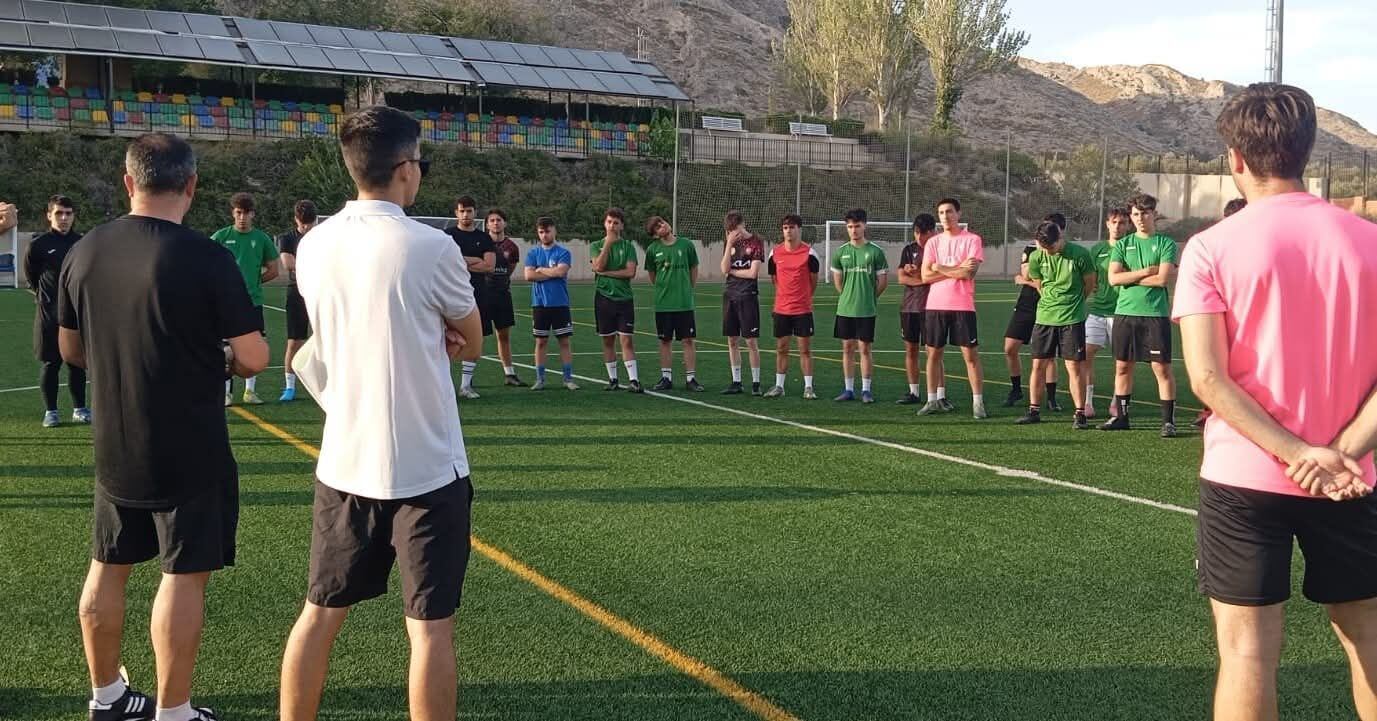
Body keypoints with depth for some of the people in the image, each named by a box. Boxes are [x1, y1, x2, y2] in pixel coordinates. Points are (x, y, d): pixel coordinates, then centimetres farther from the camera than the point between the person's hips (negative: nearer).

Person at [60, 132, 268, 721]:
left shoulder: (84, 252, -1)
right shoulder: (206, 257, -18)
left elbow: (71, 349, 11)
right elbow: (254, 357, -16)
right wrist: (224, 363, 6)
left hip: (113, 448, 6)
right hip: (190, 451, -6)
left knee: (108, 568, 17)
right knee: (183, 575, 4)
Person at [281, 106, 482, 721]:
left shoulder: (313, 246, 2)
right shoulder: (430, 247, -13)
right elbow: (472, 345, 2)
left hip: (344, 464, 5)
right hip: (426, 469, -5)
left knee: (320, 614, 16)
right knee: (430, 627, 3)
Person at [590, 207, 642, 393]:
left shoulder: (628, 246, 5)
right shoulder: (596, 246, 8)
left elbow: (630, 272, -8)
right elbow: (599, 266, -11)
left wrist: (606, 272, -10)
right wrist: (608, 243, -9)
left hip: (624, 298, -1)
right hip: (603, 297, 1)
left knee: (627, 340, -6)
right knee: (608, 341, 6)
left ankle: (633, 380, -8)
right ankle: (613, 379, 15)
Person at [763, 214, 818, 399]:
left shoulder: (809, 253, -6)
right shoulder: (775, 253, 3)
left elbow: (813, 281, 5)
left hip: (803, 309, -3)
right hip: (781, 309, 3)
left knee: (805, 349, 1)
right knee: (781, 349, 8)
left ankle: (808, 387, 6)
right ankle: (779, 386, 16)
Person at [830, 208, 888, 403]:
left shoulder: (875, 251, -4)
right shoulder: (841, 252, 5)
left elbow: (883, 279, 1)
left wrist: (869, 297, 4)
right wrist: (846, 297, 12)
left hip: (866, 310, -3)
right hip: (845, 309, 3)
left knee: (864, 348, -1)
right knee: (847, 347, 7)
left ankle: (866, 390, 6)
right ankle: (849, 389, 14)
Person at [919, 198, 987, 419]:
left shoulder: (972, 240, -1)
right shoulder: (933, 242, 10)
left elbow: (969, 273, -14)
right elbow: (926, 275, -1)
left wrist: (941, 268, -5)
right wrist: (957, 270, -8)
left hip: (963, 306, -4)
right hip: (935, 305, 4)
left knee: (971, 354, -2)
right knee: (933, 353, 8)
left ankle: (978, 402, 3)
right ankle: (933, 401, 17)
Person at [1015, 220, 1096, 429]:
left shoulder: (1080, 255, -11)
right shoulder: (1037, 257, -3)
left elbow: (1090, 285, 2)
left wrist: (1072, 303, 11)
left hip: (1072, 319, -3)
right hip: (1044, 317, 3)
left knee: (1074, 367, -4)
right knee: (1038, 365, 6)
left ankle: (1080, 414, 3)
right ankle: (1034, 411, 16)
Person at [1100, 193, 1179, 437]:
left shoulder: (1166, 243, 0)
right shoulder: (1122, 244, 11)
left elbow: (1162, 279, -12)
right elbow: (1114, 277, -2)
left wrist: (1130, 277, -5)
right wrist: (1145, 272, -8)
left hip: (1155, 314, -4)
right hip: (1124, 312, 4)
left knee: (1162, 368, -3)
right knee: (1122, 367, 9)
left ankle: (1168, 420, 3)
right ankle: (1121, 417, 20)